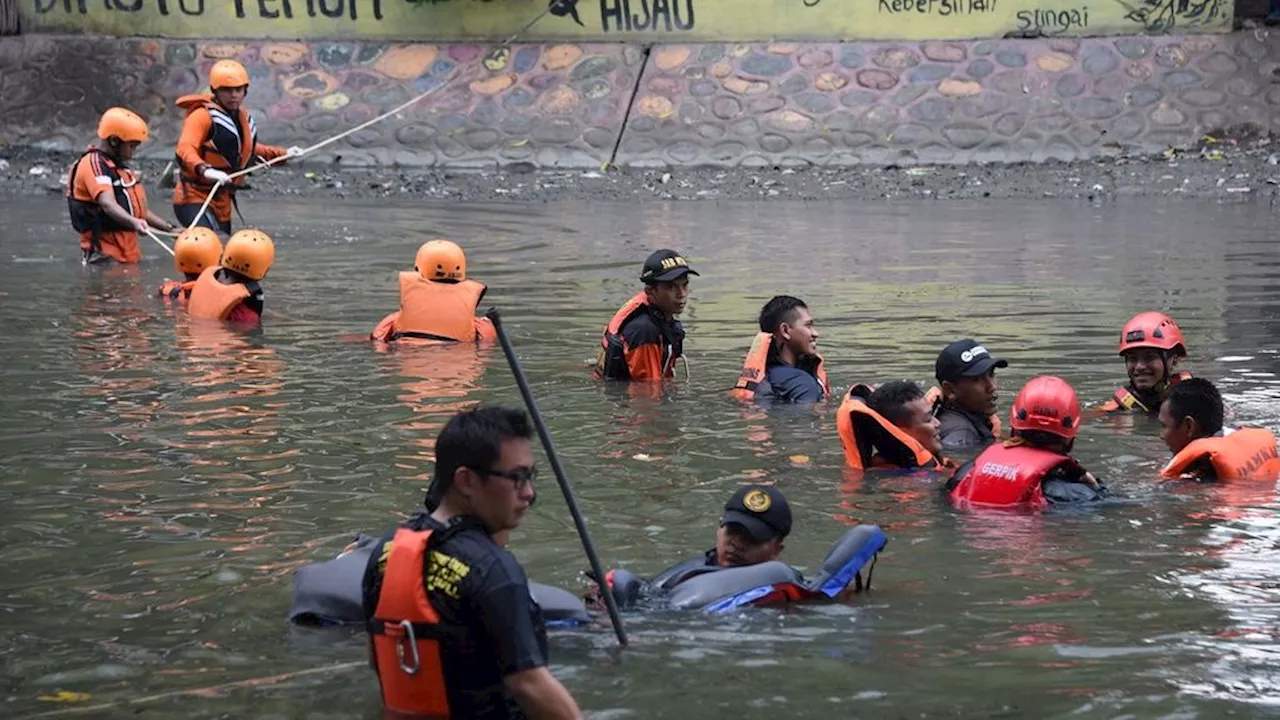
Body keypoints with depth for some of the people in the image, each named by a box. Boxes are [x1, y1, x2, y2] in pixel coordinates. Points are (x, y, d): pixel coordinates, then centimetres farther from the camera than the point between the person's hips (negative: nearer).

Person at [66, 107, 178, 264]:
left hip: (129, 253, 10)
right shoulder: (93, 164, -14)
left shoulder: (119, 166, 21)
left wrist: (171, 229, 19)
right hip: (105, 254, -10)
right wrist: (133, 222, -48)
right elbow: (108, 204, -31)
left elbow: (139, 210, 27)